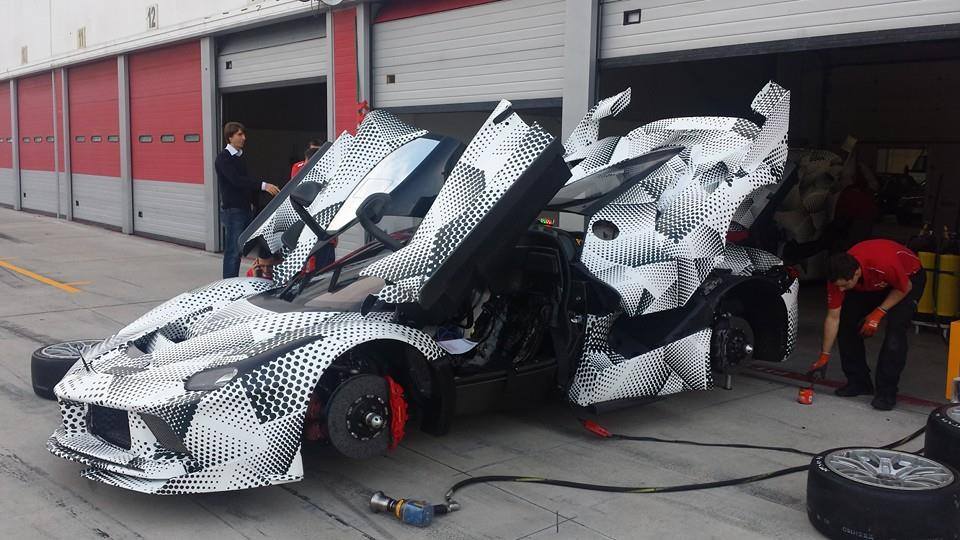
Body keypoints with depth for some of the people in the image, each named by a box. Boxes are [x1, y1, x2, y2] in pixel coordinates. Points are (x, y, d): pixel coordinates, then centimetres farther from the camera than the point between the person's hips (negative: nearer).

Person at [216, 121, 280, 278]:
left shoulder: (240, 157, 15)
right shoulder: (223, 158, -10)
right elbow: (236, 180, -23)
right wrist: (263, 185, -32)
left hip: (246, 209, 8)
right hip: (232, 211, -8)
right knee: (233, 250, -5)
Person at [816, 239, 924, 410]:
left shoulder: (885, 263, -43)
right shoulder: (837, 275, -27)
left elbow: (905, 288, -20)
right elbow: (833, 317, -17)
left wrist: (878, 313, -24)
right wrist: (824, 356, -15)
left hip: (908, 278, -5)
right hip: (870, 284, 5)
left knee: (895, 329, -22)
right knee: (846, 323, -5)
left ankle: (887, 392, -12)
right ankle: (858, 381, 10)